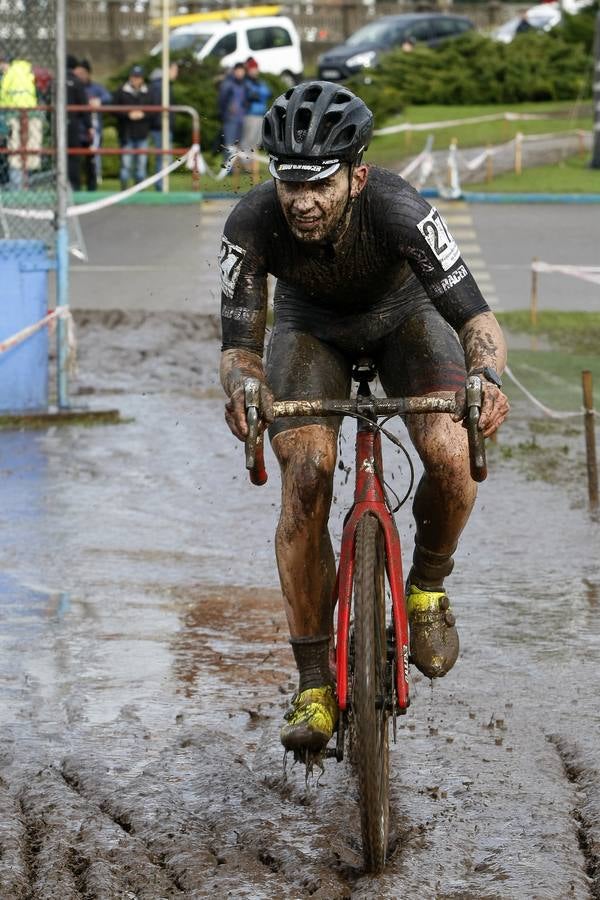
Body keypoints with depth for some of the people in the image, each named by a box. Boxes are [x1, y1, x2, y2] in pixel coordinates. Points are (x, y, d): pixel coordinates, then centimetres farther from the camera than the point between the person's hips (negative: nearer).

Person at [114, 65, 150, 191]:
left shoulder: (147, 93, 6)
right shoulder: (121, 92, 1)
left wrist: (143, 114, -11)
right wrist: (128, 115, -13)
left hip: (142, 134, 2)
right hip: (127, 134, -2)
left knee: (141, 163, 5)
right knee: (126, 163, -4)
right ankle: (123, 189, 0)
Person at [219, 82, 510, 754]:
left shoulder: (398, 210, -39)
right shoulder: (252, 225, -34)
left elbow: (475, 315, -39)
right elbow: (238, 345, -29)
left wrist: (488, 376, -60)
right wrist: (242, 385, -53)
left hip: (404, 318, -1)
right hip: (312, 330, 1)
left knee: (450, 457, -27)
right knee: (305, 478, -21)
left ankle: (426, 590, 5)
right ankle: (313, 685, -12)